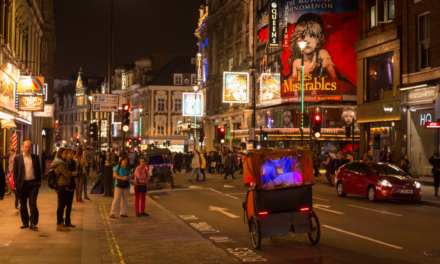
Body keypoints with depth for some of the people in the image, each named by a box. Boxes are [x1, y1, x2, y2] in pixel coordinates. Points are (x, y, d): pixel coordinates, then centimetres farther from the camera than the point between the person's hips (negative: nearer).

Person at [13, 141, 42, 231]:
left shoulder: (35, 157, 8)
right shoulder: (17, 158, 5)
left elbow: (38, 170, 10)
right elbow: (15, 171, 4)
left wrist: (39, 181, 2)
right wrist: (16, 183, -3)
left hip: (33, 183, -1)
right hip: (22, 184, 1)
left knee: (33, 203, -6)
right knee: (23, 204, 8)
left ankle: (33, 223, -3)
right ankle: (25, 222, 19)